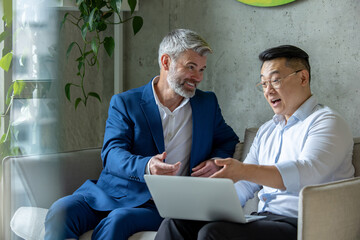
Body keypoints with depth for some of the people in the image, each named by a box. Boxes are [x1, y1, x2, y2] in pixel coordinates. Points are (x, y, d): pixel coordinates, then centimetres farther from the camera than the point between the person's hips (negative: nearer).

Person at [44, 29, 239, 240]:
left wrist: (217, 161, 1)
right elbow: (111, 153, -6)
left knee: (117, 220, -33)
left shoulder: (207, 104, 16)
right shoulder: (124, 103, 7)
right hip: (114, 193, 0)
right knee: (61, 211, -29)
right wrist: (145, 166, -28)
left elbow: (230, 141, 27)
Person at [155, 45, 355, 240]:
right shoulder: (267, 131, 24)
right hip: (262, 219, 8)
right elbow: (244, 186, 22)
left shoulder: (327, 122, -3)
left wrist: (244, 171, -35)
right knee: (176, 223, -14)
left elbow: (307, 172, -22)